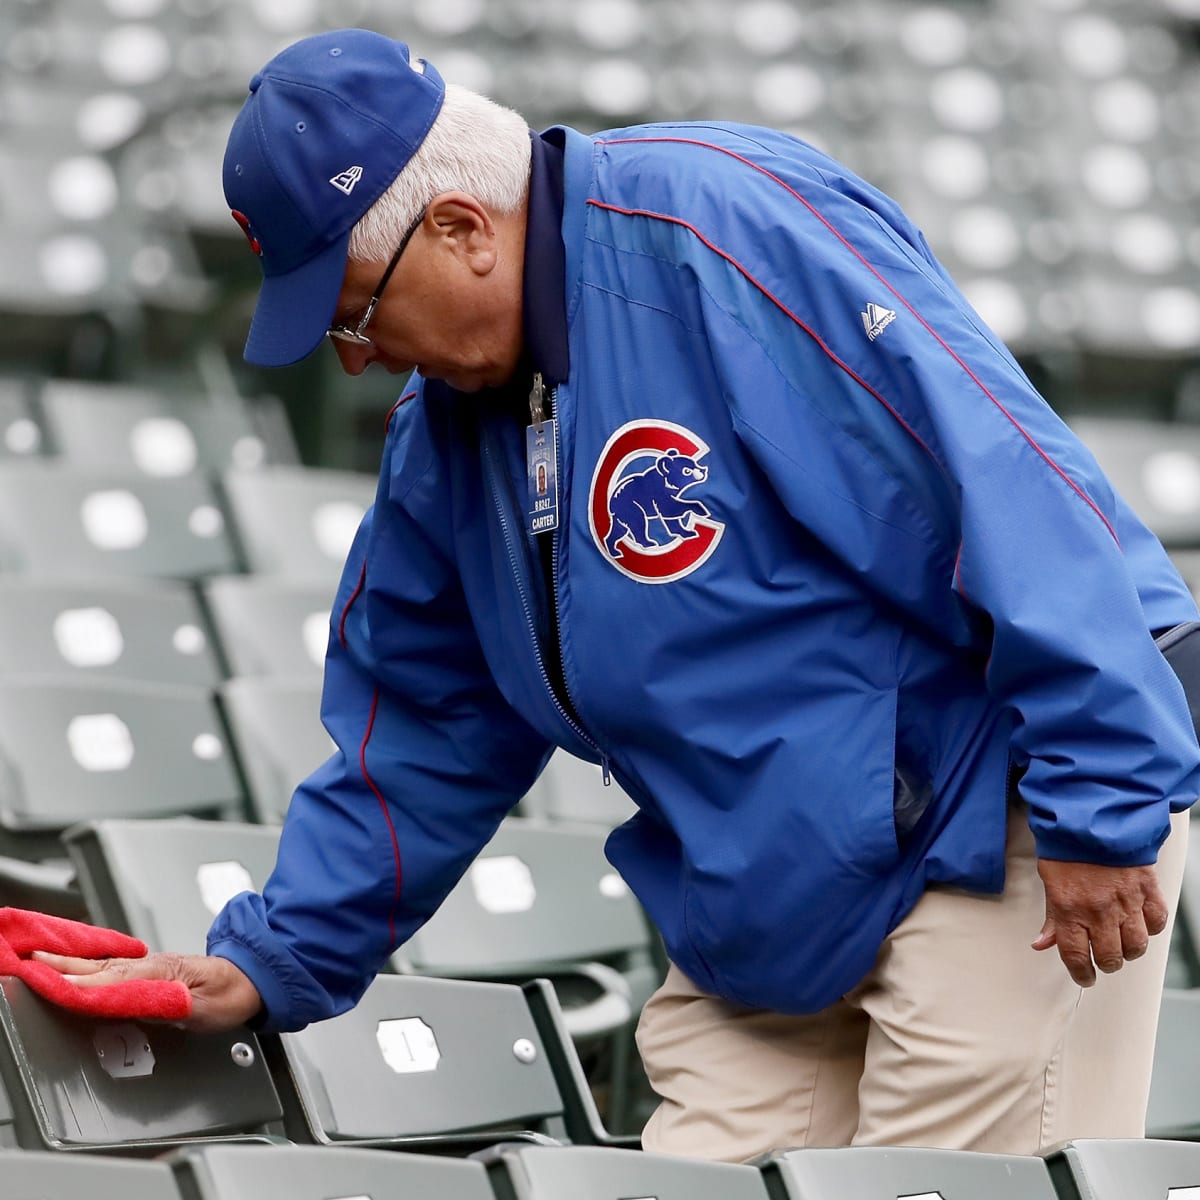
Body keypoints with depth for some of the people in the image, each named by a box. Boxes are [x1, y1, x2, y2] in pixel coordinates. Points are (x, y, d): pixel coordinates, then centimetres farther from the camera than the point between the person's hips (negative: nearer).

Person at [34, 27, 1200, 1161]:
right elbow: (426, 732, 19)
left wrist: (1101, 802, -25)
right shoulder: (443, 427, 8)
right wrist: (274, 959, 15)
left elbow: (1001, 470, -25)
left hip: (1002, 834, -8)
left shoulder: (721, 225, -20)